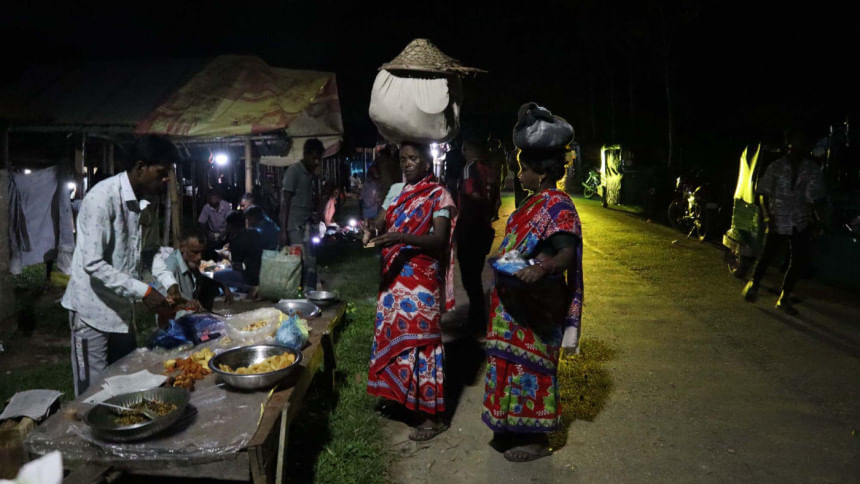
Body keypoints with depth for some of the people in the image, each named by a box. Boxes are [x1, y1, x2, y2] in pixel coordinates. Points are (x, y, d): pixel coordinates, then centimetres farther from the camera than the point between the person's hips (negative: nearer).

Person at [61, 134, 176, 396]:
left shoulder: (138, 201, 6)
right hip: (94, 311, -8)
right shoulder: (103, 198, -19)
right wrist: (143, 291, -25)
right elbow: (93, 264, -23)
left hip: (121, 310, 8)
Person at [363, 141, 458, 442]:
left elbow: (440, 240, -16)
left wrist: (401, 237, -29)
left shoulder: (439, 196, -7)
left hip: (421, 279, -7)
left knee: (419, 340, -5)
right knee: (393, 334, 13)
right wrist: (371, 227, -15)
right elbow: (381, 221, 9)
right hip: (393, 275, 7)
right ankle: (400, 396, 31)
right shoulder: (396, 190, 13)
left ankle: (432, 415, 4)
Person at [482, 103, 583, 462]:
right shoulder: (535, 203, 11)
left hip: (534, 305, -9)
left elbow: (567, 253, -29)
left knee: (530, 366, 1)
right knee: (515, 362, 17)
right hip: (514, 301, 9)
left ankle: (537, 439, 16)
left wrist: (542, 269, -43)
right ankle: (517, 428, 31)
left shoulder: (558, 207, -18)